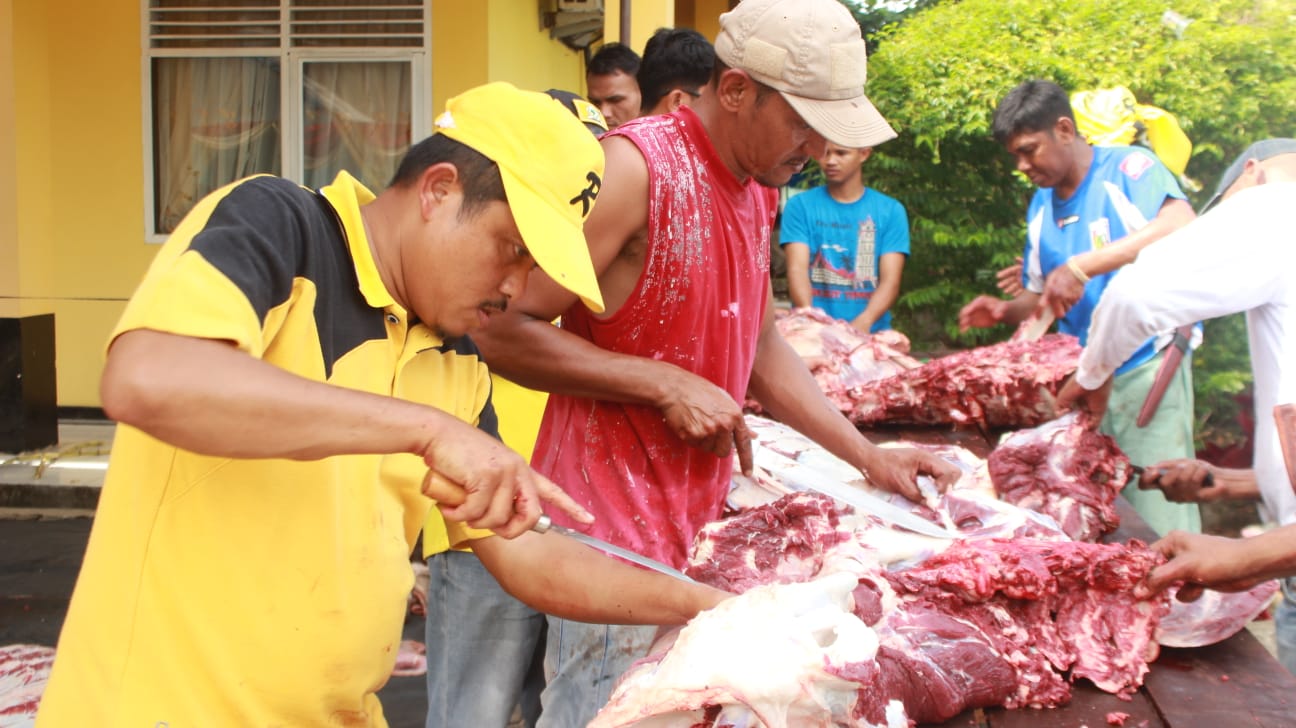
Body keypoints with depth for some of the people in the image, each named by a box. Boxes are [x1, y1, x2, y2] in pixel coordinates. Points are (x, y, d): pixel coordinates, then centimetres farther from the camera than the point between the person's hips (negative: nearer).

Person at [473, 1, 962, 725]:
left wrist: (869, 455, 13)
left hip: (701, 520, 8)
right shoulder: (634, 167, -16)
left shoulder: (759, 189, 11)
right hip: (617, 532, -8)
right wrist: (666, 385, -21)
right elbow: (505, 333, -18)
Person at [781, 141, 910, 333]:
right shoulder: (800, 206, 7)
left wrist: (863, 322, -20)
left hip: (870, 333, 1)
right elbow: (797, 269, -4)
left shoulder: (891, 211, 8)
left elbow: (890, 280, -2)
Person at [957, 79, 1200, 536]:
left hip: (1146, 365, -6)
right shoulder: (1041, 206, 14)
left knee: (1158, 526, -7)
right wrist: (1006, 311, 0)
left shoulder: (1129, 169, -7)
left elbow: (1184, 229, -27)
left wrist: (1082, 266, -31)